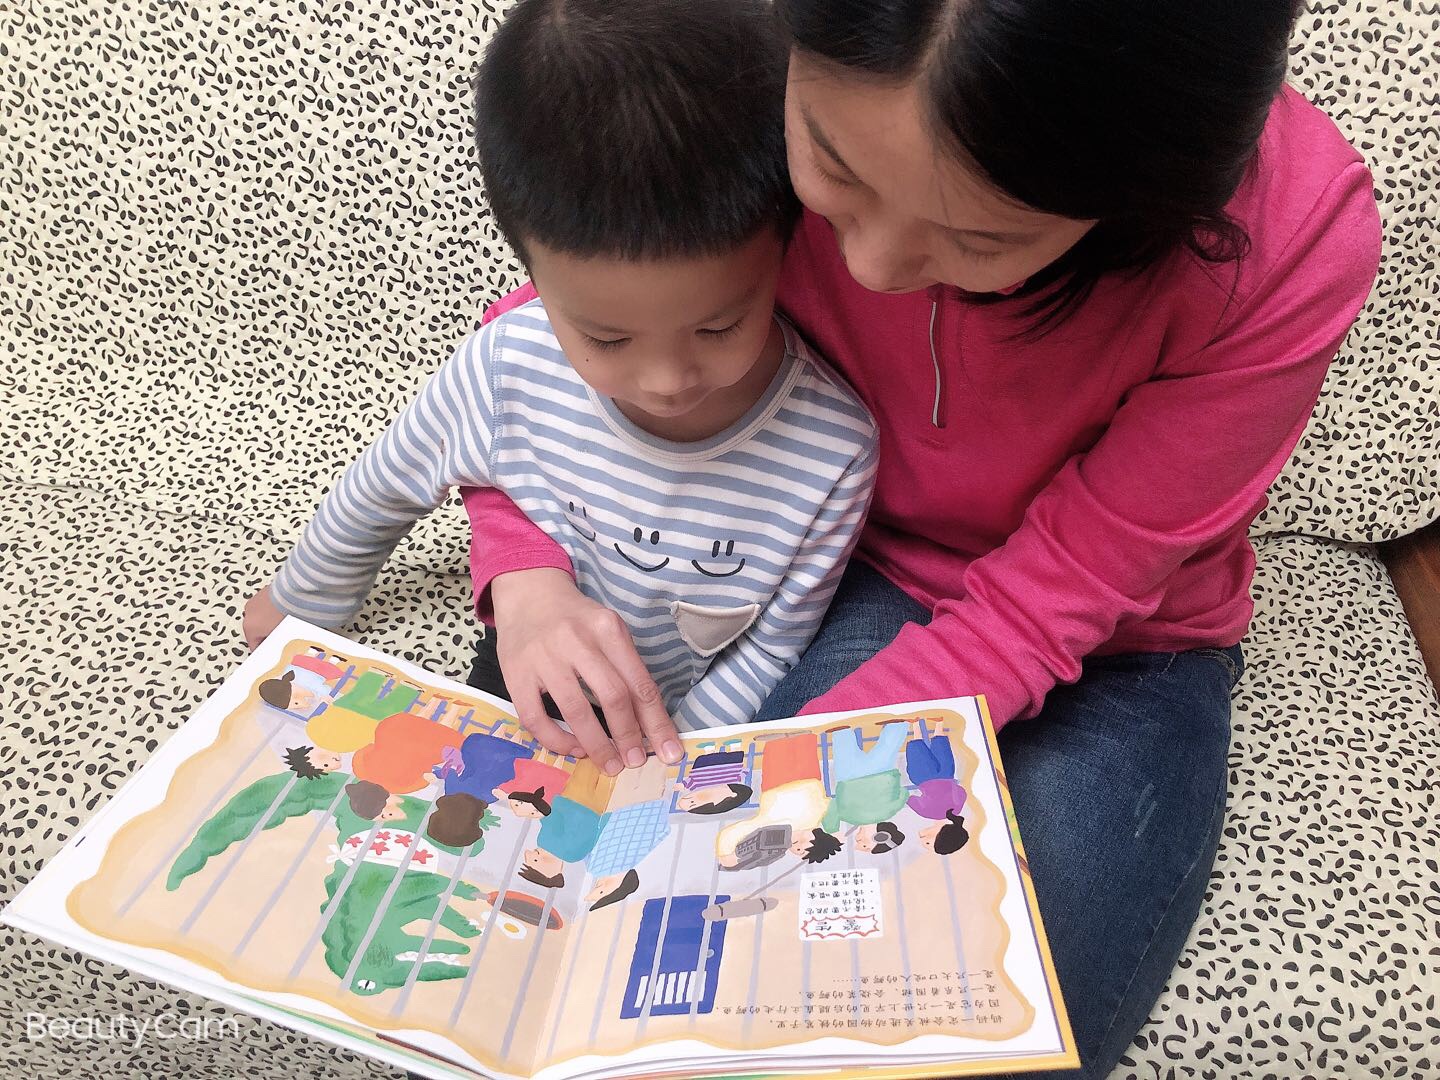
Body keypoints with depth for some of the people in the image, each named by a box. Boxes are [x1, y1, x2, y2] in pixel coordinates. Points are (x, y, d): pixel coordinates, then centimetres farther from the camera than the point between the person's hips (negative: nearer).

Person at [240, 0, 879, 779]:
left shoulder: (834, 452, -31)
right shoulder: (508, 365, -26)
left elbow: (771, 648, -14)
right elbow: (379, 493, -4)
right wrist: (300, 608, 13)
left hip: (697, 722, -1)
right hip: (525, 684, 2)